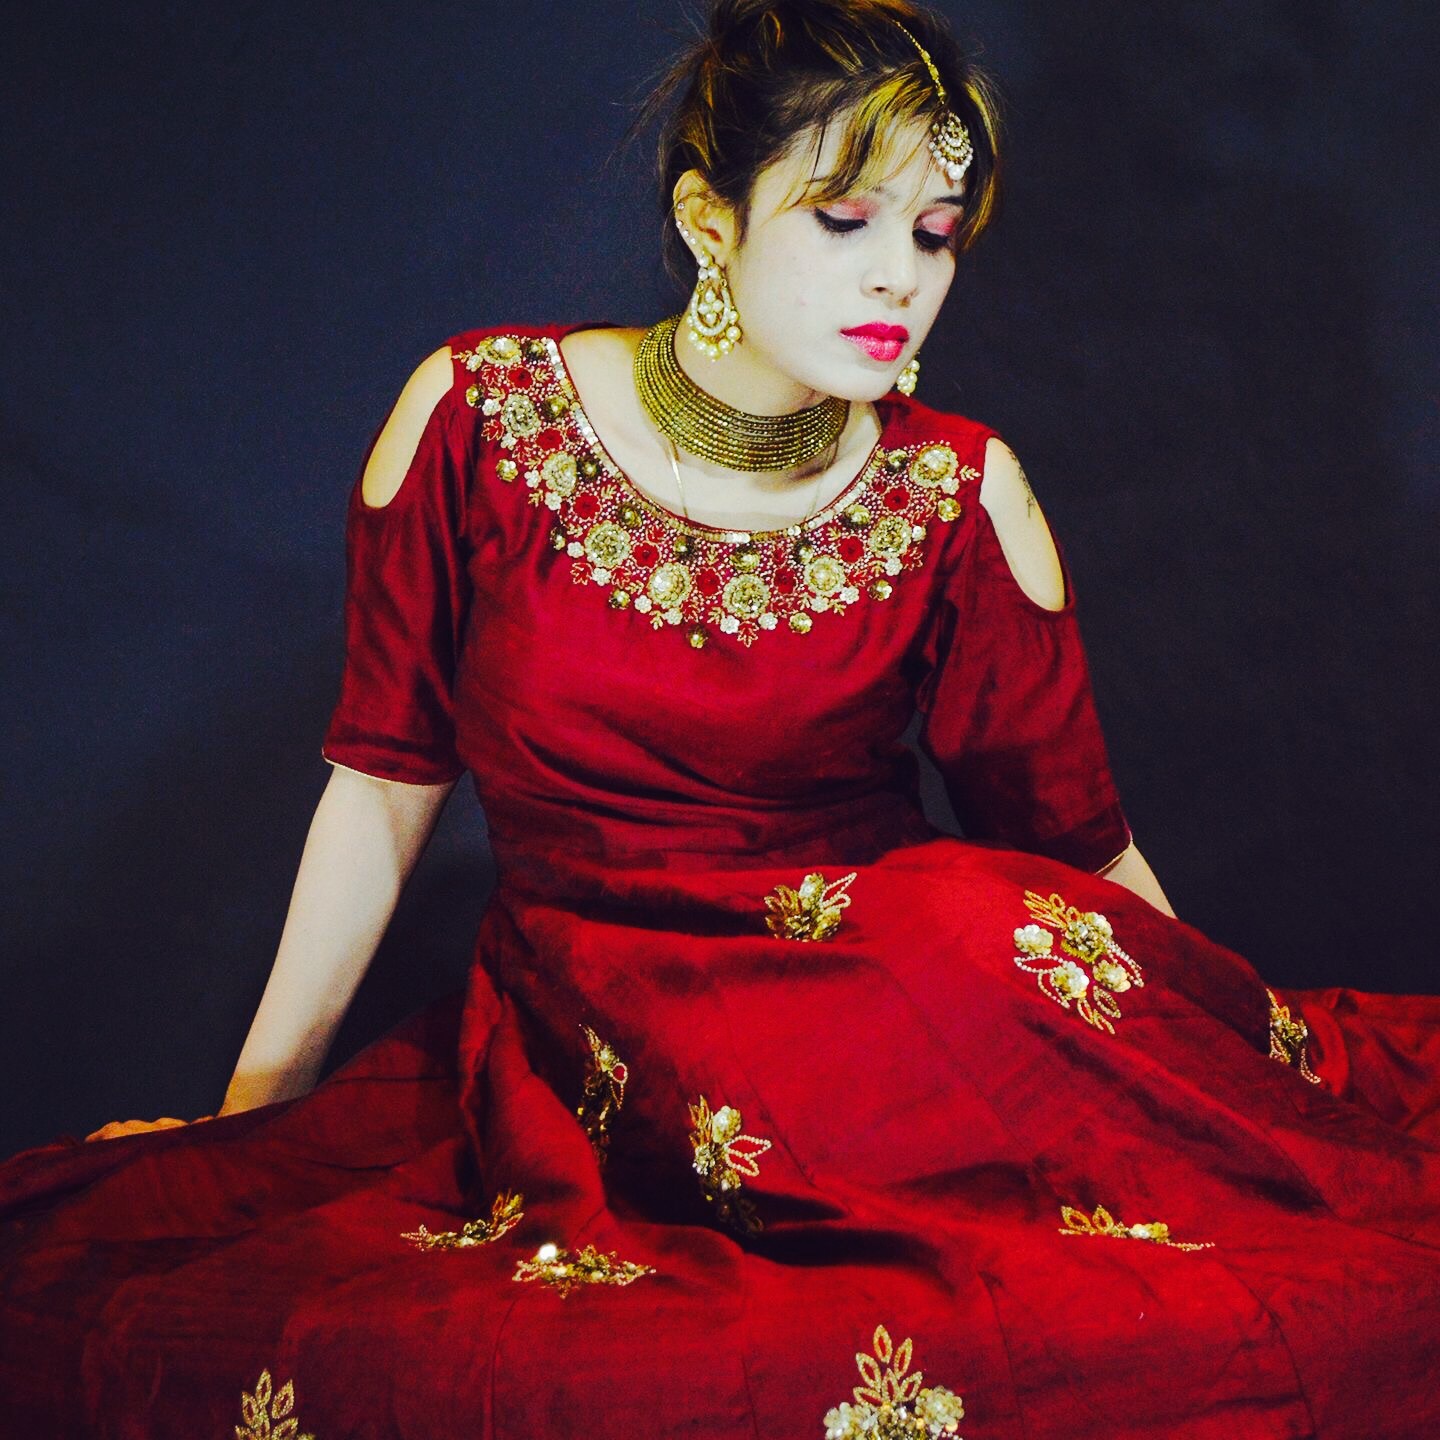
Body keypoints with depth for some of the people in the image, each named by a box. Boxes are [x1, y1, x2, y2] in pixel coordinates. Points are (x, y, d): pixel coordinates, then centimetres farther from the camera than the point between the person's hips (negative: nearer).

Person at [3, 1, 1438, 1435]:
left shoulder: (962, 494, 1)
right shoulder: (479, 413, -2)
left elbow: (1080, 842, 7)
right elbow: (384, 783, 6)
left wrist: (1234, 1067, 1)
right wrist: (252, 1100, 9)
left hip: (902, 978, -1)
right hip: (585, 1030, 1)